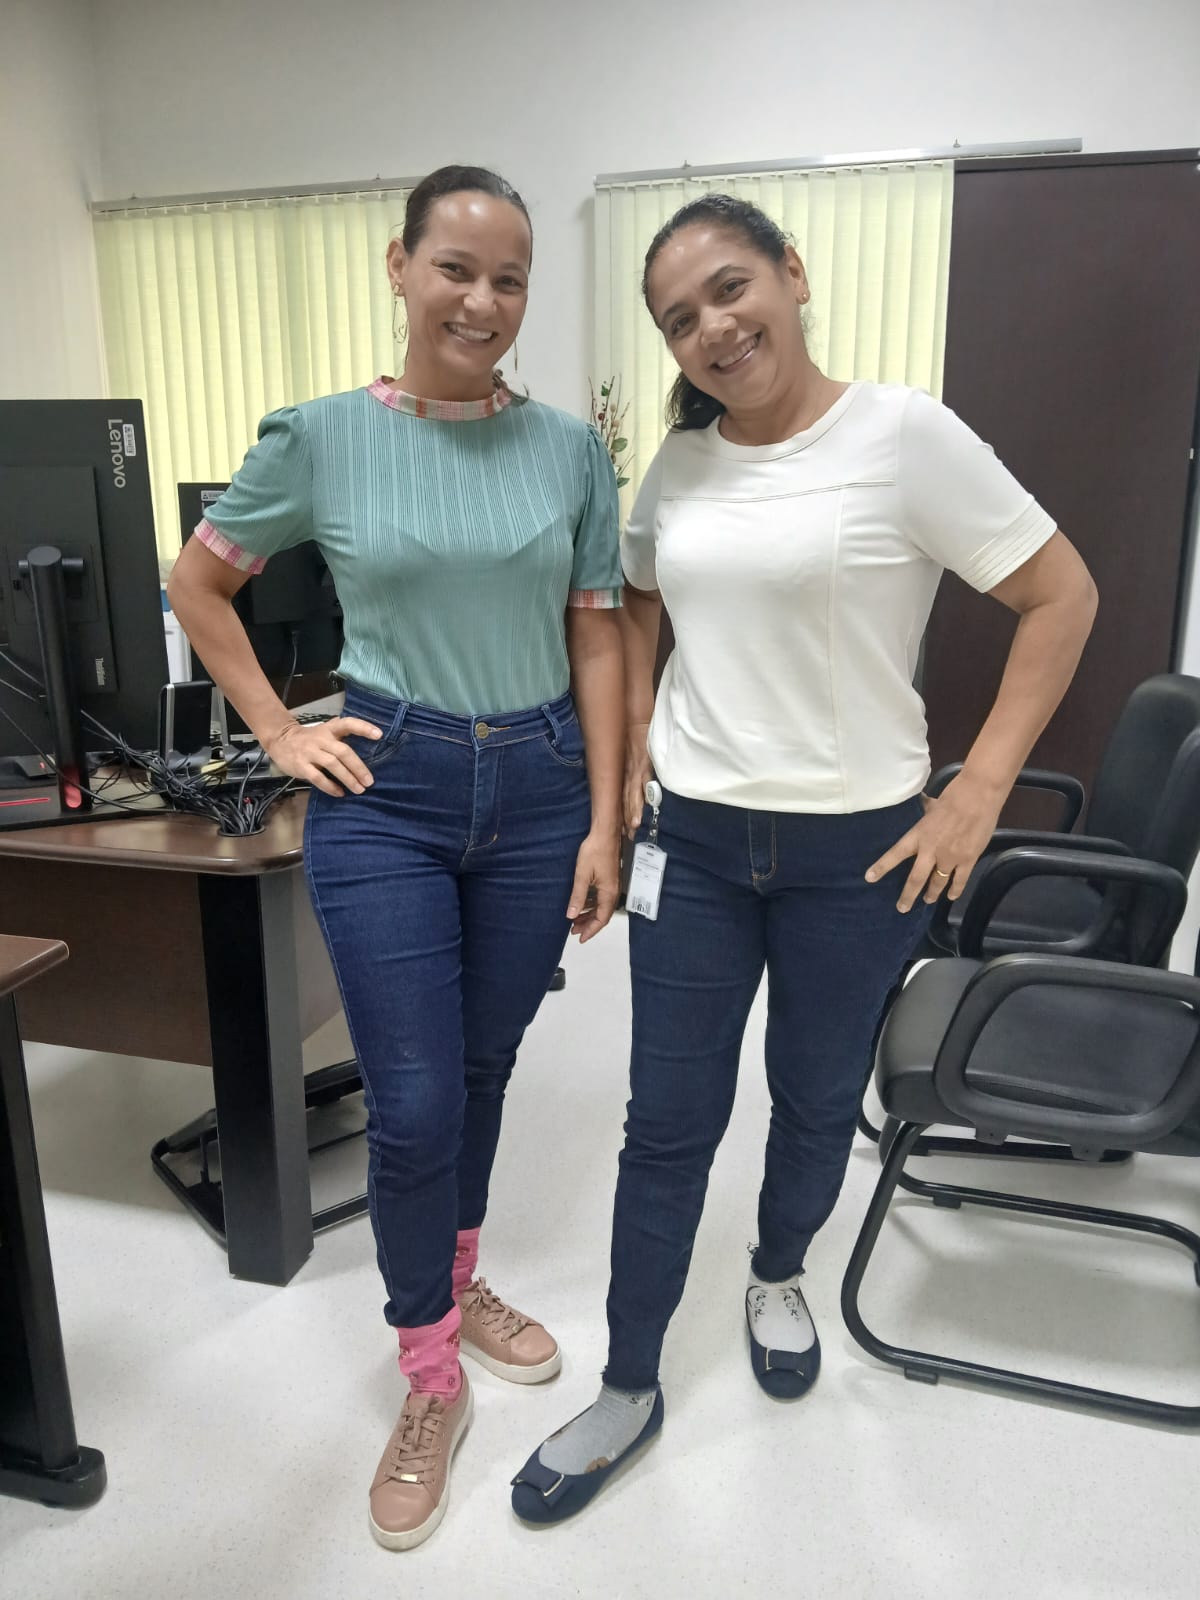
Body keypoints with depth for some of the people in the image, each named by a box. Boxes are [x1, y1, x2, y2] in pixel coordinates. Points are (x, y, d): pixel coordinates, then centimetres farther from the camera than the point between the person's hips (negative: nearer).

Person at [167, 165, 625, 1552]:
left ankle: (458, 1286, 43)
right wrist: (277, 730, 1)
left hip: (537, 788, 2)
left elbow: (596, 639, 3)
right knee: (413, 1103, 0)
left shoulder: (570, 447, 1)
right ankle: (430, 1380, 24)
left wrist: (605, 823, 0)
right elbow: (197, 583, 9)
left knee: (484, 1072, 16)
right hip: (386, 792, -2)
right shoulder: (322, 437, -3)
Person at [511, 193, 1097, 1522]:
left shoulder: (902, 435, -11)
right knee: (668, 1124, 9)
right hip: (692, 840, 3)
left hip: (858, 849, -3)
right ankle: (629, 1390, 28)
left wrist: (979, 793, -11)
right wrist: (634, 754, 8)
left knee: (818, 1098, 17)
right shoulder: (679, 463, 3)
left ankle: (777, 1280, 48)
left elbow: (1061, 596, -8)